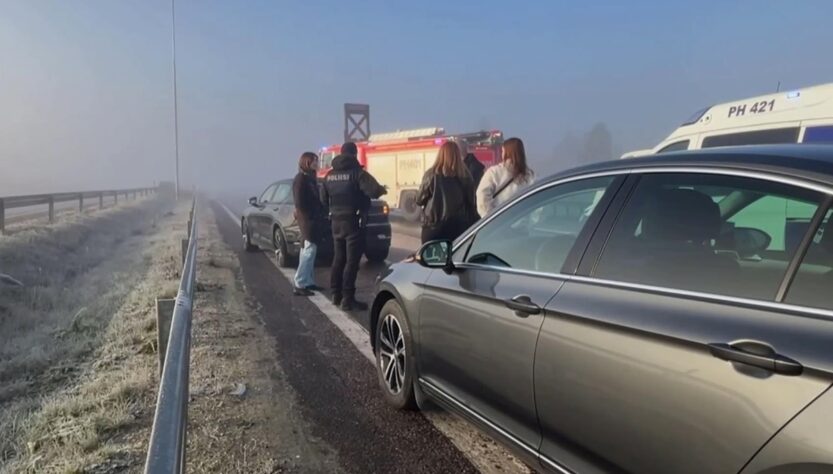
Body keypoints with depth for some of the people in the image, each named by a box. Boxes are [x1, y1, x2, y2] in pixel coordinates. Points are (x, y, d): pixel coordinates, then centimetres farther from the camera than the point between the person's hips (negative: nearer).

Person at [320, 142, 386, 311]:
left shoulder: (330, 175, 10)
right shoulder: (356, 172, -12)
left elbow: (324, 199, 14)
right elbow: (374, 191, -23)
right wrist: (382, 189, -1)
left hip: (336, 222, 7)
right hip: (353, 222, -7)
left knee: (338, 258, 16)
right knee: (351, 261, -5)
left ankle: (336, 294, 21)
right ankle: (348, 298, -6)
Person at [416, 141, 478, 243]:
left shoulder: (432, 175, -7)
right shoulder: (465, 176, -1)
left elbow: (419, 200, 1)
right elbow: (471, 203, 3)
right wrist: (472, 225, 12)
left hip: (434, 227, -2)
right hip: (459, 227, 2)